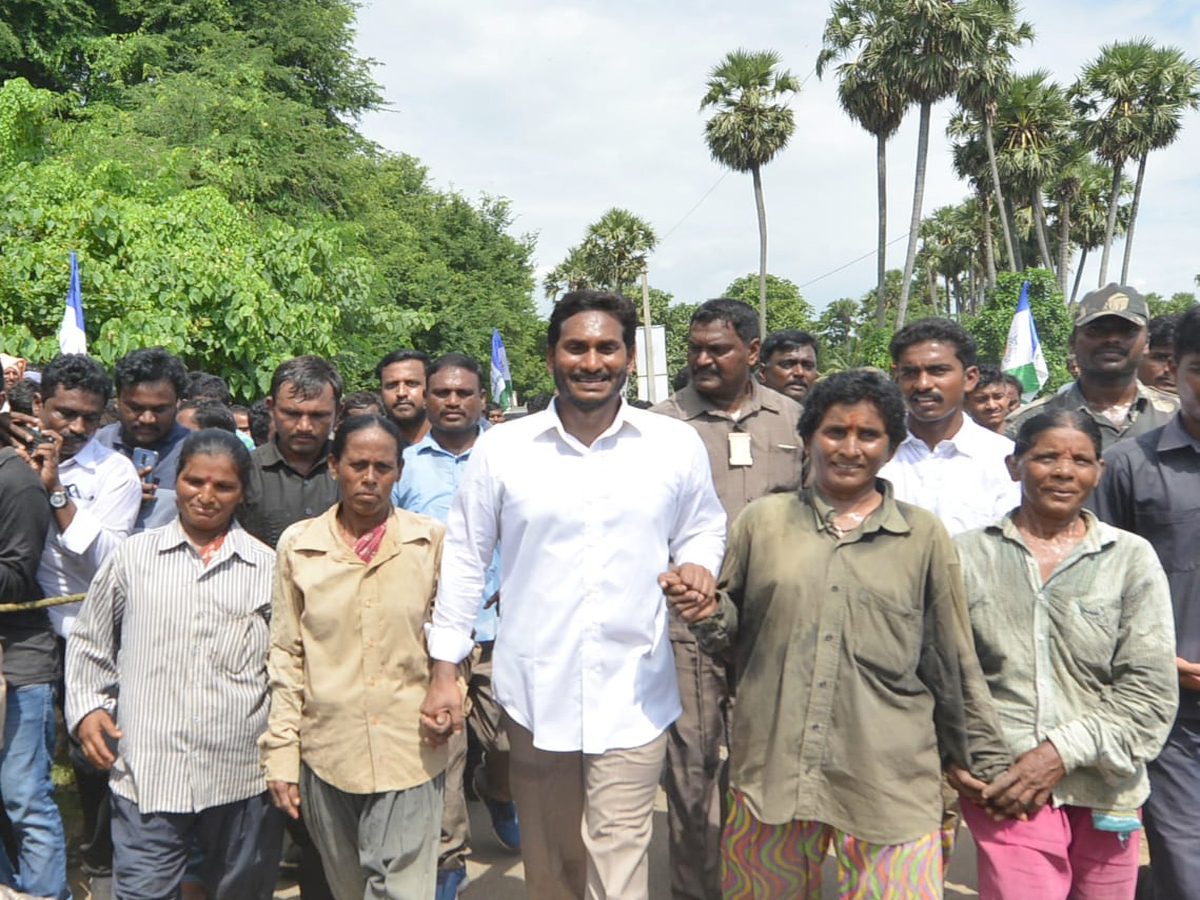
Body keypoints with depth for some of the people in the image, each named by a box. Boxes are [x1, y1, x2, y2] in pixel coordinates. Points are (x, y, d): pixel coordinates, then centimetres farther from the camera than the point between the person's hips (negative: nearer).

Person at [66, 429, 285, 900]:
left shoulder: (268, 567, 2)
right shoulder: (132, 557, 4)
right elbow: (89, 643, 14)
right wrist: (86, 707, 2)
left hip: (243, 773, 1)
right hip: (147, 772, 0)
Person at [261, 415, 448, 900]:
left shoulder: (431, 540, -2)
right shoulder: (298, 544, 2)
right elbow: (286, 656, 4)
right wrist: (281, 751, 2)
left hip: (410, 753, -1)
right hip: (326, 752, 2)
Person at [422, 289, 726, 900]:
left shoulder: (677, 445, -3)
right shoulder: (499, 450, -3)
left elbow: (702, 528, 12)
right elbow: (464, 560, 3)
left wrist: (696, 566, -11)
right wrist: (444, 672, 2)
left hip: (633, 692, -1)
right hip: (532, 687, 1)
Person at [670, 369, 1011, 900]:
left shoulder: (924, 535, 5)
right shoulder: (762, 522, 6)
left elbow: (953, 662, 10)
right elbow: (734, 638, 13)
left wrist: (988, 762, 12)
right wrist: (708, 615, -8)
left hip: (889, 779, -1)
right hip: (769, 770, 1)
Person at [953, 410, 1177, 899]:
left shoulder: (1132, 558, 3)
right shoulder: (968, 556, 3)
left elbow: (1150, 688, -1)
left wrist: (1065, 751, -10)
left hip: (1106, 793, 2)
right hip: (1004, 791, -1)